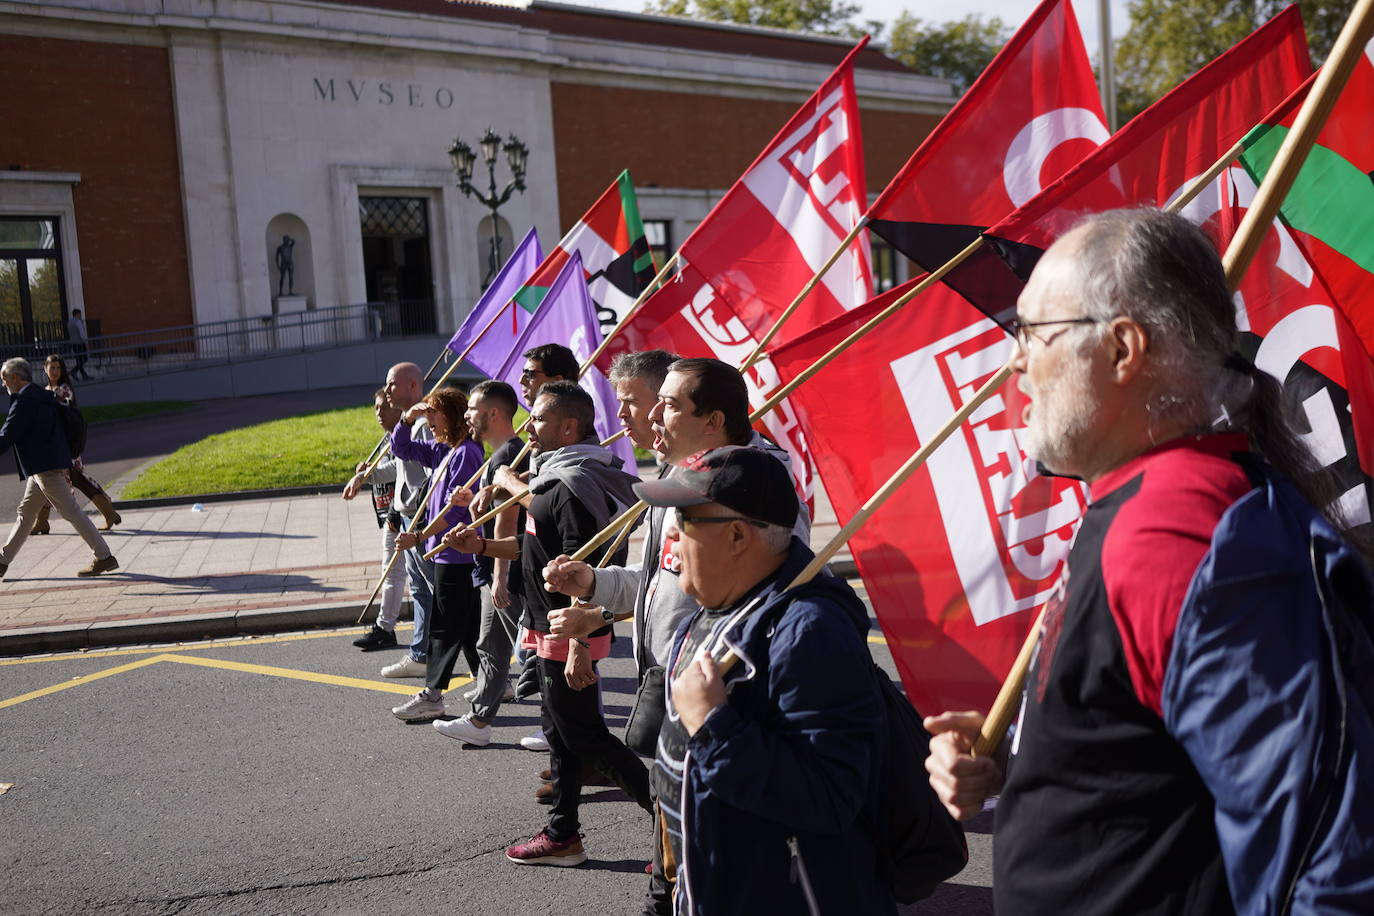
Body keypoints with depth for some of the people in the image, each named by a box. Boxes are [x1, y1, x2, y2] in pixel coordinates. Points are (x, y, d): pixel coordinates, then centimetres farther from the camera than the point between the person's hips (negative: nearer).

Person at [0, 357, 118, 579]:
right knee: (25, 512, 14)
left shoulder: (24, 401, -14)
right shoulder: (42, 396, 17)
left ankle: (104, 557, -6)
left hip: (45, 467, -10)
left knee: (70, 512, -7)